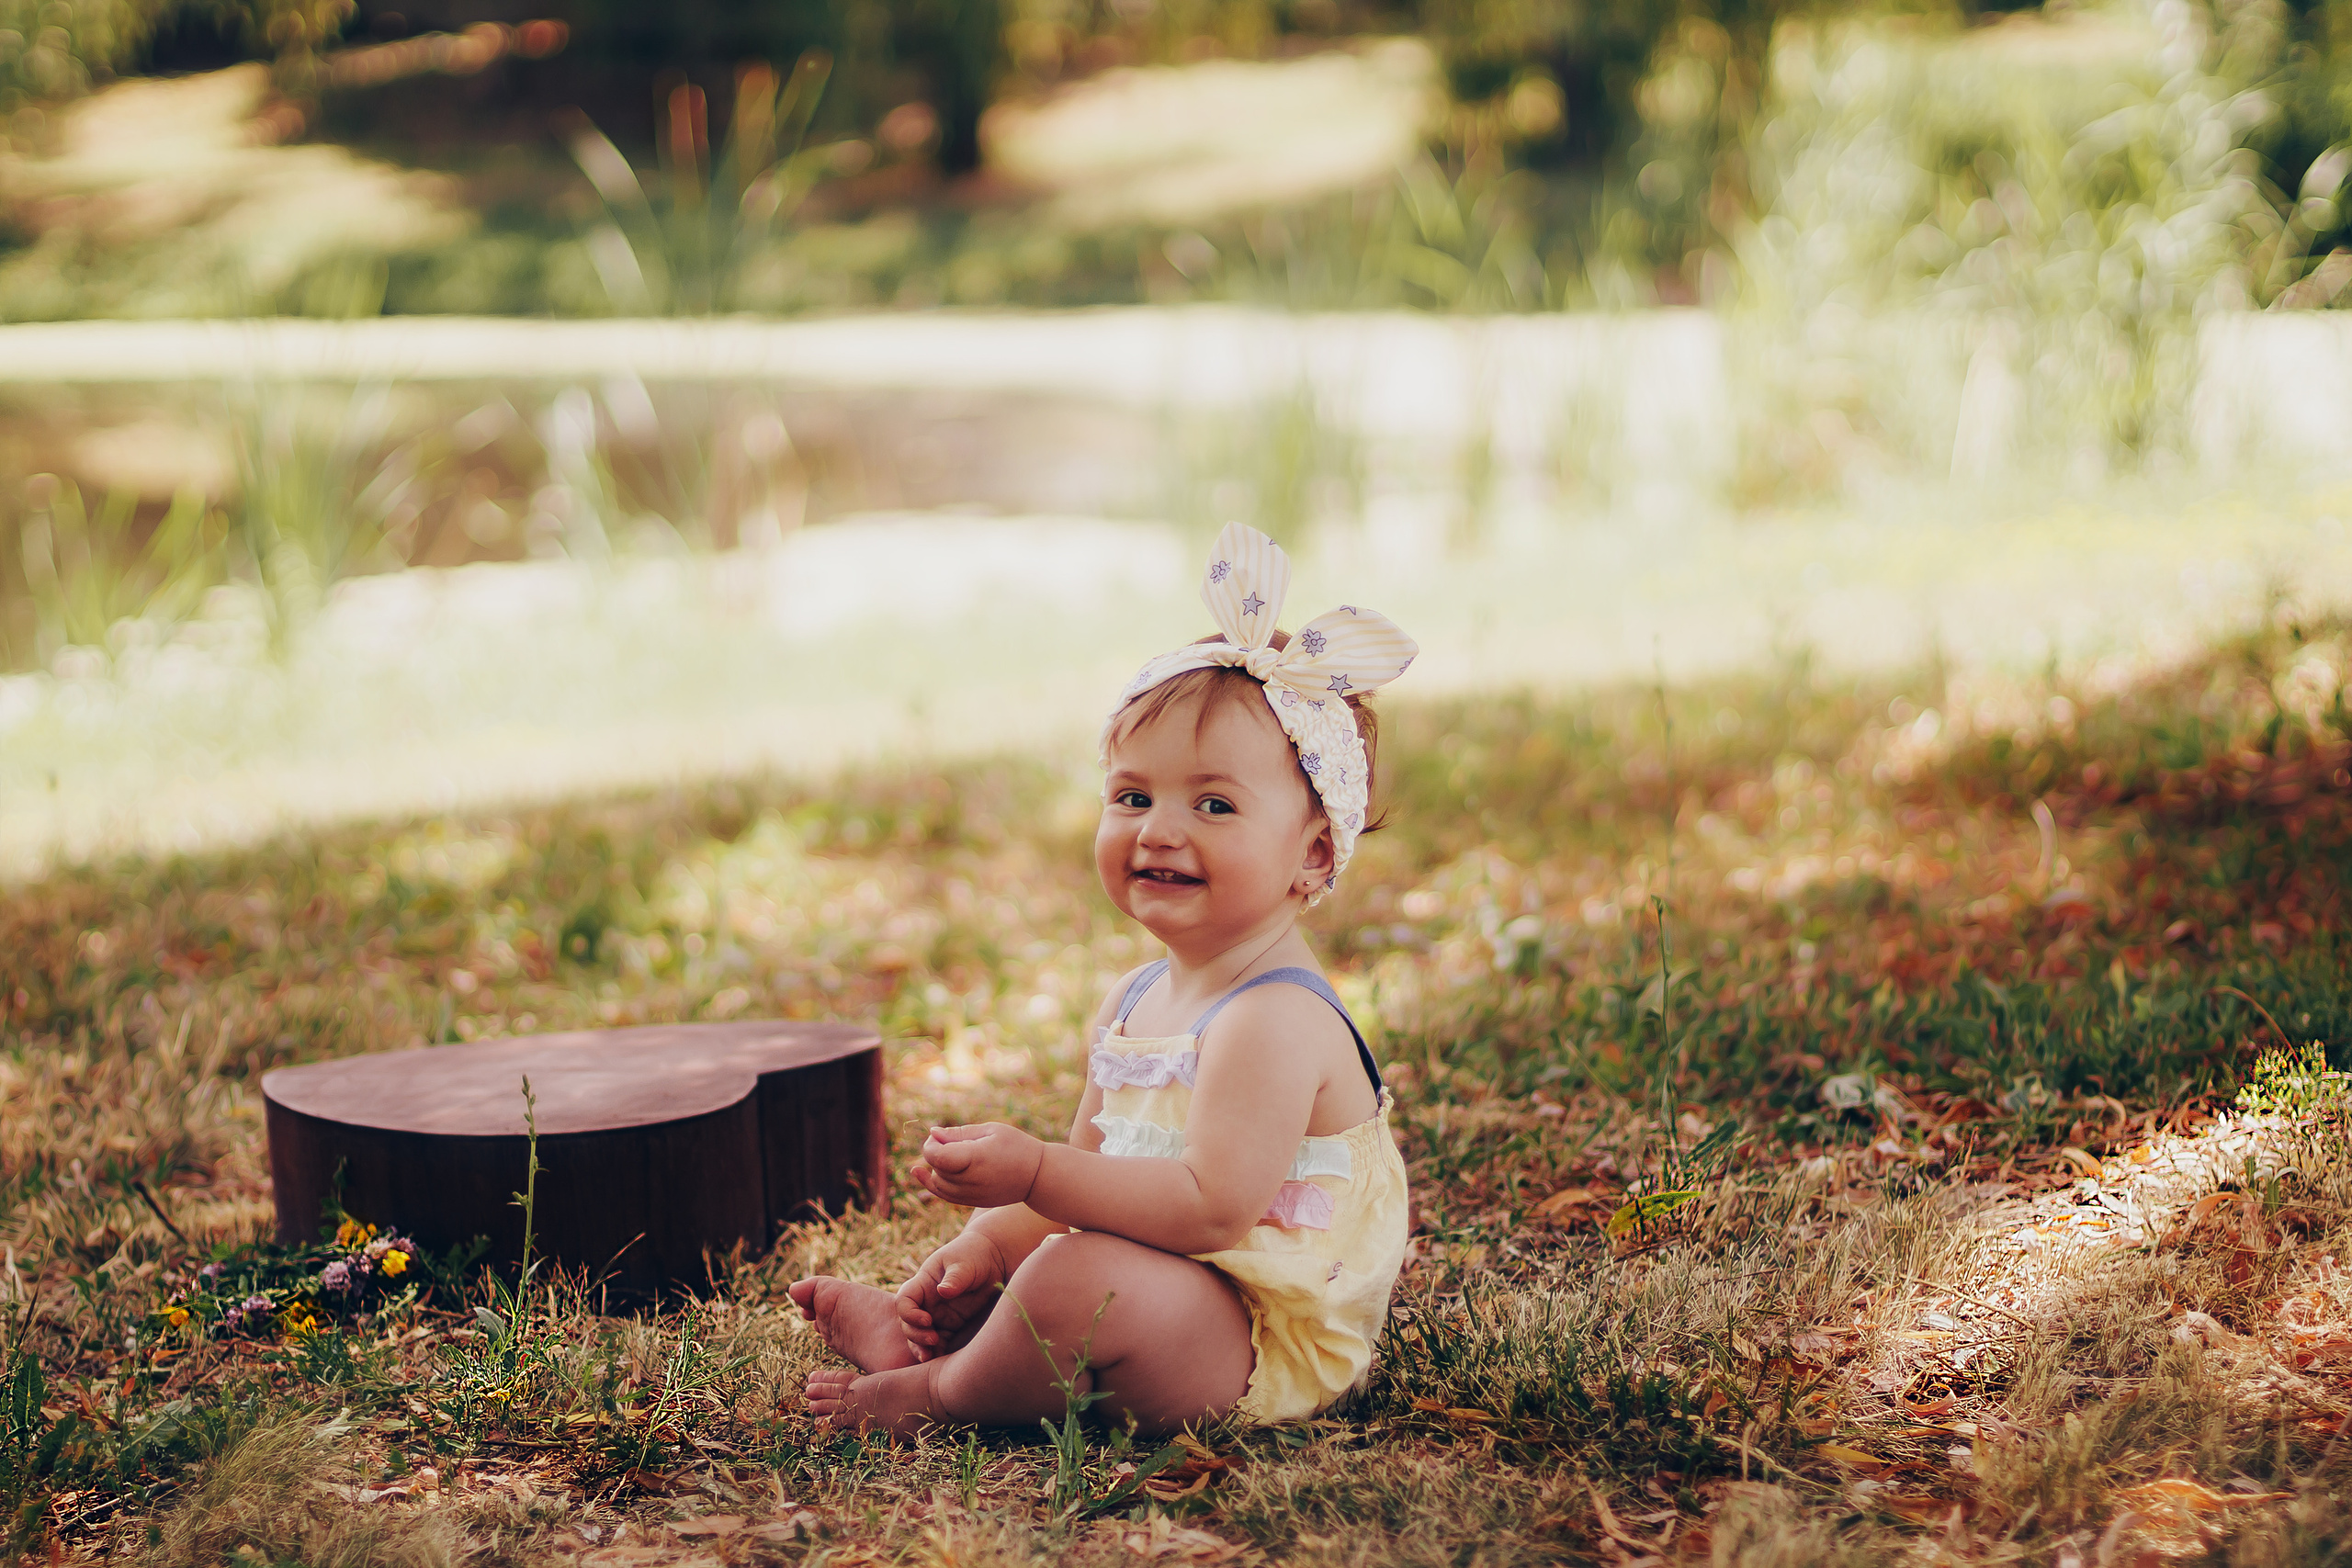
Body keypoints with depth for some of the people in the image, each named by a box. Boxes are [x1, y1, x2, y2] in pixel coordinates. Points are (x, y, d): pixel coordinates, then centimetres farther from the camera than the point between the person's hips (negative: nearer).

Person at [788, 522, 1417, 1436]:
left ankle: (941, 1392, -7)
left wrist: (1034, 1174, -31)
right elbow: (1092, 1165, 19)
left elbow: (1212, 1207, -30)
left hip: (1268, 1353, -10)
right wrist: (990, 1241, 3)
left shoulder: (1275, 1020, -22)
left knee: (1080, 1276, -31)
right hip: (1166, 1308, 11)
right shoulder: (1134, 1003, 11)